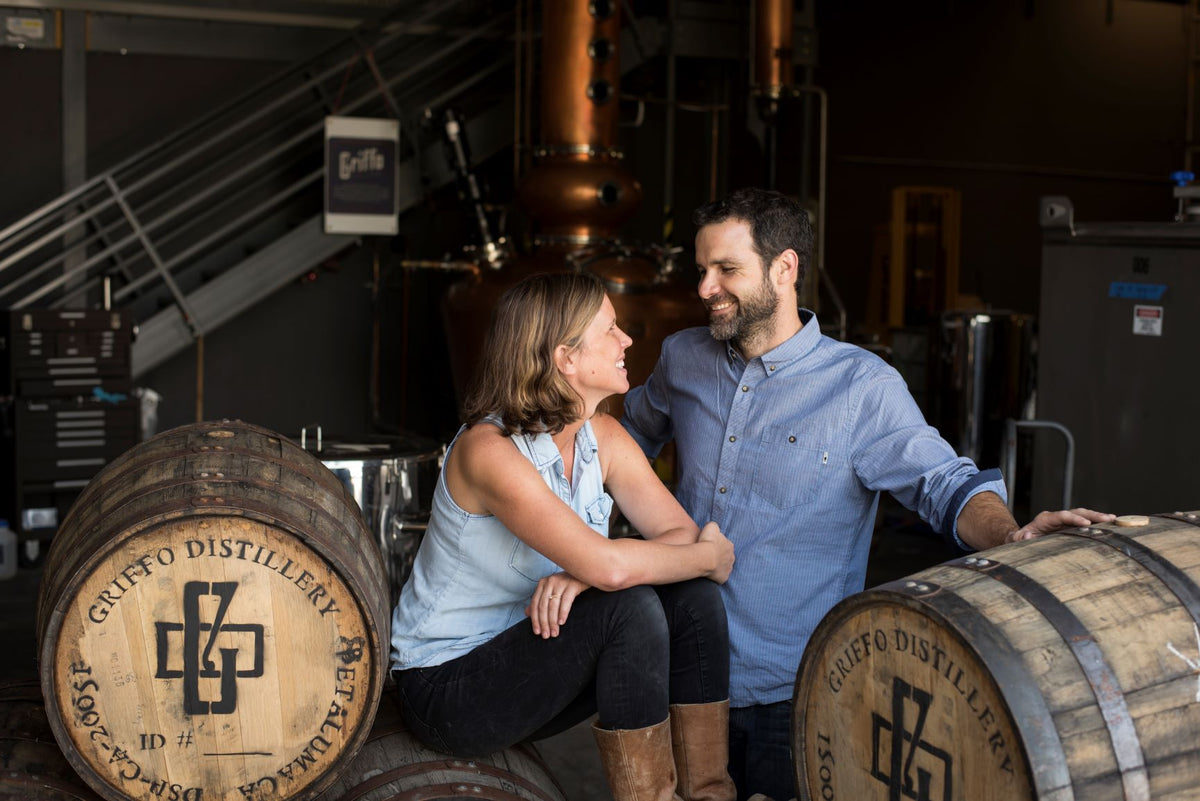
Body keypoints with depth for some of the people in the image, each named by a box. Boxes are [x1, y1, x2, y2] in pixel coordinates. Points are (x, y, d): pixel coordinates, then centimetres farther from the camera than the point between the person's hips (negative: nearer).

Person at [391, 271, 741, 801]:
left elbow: (683, 534, -9)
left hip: (532, 661, 7)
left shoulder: (603, 438, -1)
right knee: (628, 608, -28)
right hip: (446, 684, -7)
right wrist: (708, 556, -19)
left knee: (693, 597, -13)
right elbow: (608, 565, -36)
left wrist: (583, 573, -27)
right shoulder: (489, 450, -26)